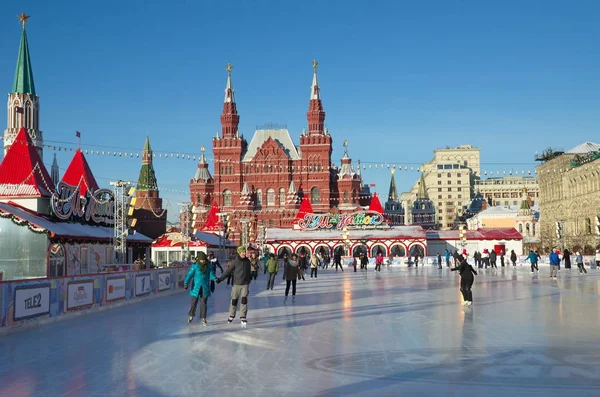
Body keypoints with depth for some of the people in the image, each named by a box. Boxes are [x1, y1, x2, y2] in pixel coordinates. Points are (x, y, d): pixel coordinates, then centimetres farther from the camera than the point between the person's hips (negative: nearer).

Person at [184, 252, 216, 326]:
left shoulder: (209, 267, 0)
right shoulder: (194, 266, -8)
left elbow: (211, 275, -2)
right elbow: (189, 275, -13)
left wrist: (215, 278, -24)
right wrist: (186, 283, -25)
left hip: (205, 288, 2)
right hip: (196, 288, -2)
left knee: (203, 303, 5)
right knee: (194, 302, 3)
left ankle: (203, 318, 16)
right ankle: (191, 316, 27)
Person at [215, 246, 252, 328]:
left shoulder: (247, 261, 4)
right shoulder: (235, 261, -7)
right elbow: (228, 271, -8)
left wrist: (248, 281, 22)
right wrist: (220, 279, -15)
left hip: (245, 285, 2)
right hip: (236, 284, -2)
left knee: (244, 300, -10)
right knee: (234, 300, 7)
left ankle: (243, 317, -7)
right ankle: (231, 316, 25)